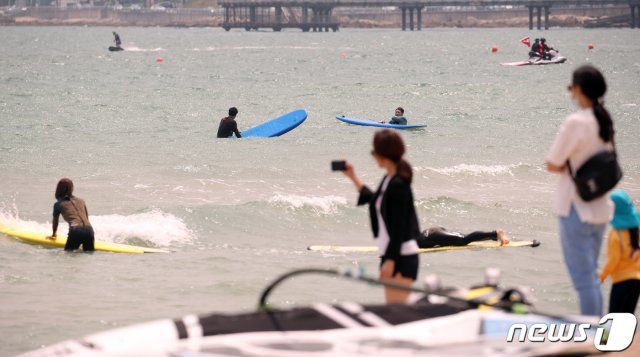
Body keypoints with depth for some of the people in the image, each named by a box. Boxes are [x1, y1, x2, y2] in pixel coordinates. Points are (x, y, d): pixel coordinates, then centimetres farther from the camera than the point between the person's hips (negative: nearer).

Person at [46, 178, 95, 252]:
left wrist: (53, 235, 44)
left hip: (75, 232, -3)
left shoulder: (58, 204, 15)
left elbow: (55, 221, 27)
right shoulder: (81, 201, 24)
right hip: (89, 230, 3)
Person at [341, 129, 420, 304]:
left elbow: (399, 228, -20)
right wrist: (353, 178, 31)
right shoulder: (388, 180, 10)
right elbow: (374, 200, 31)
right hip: (391, 254, 10)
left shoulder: (398, 185, -17)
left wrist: (390, 260, -21)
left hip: (401, 256, -10)